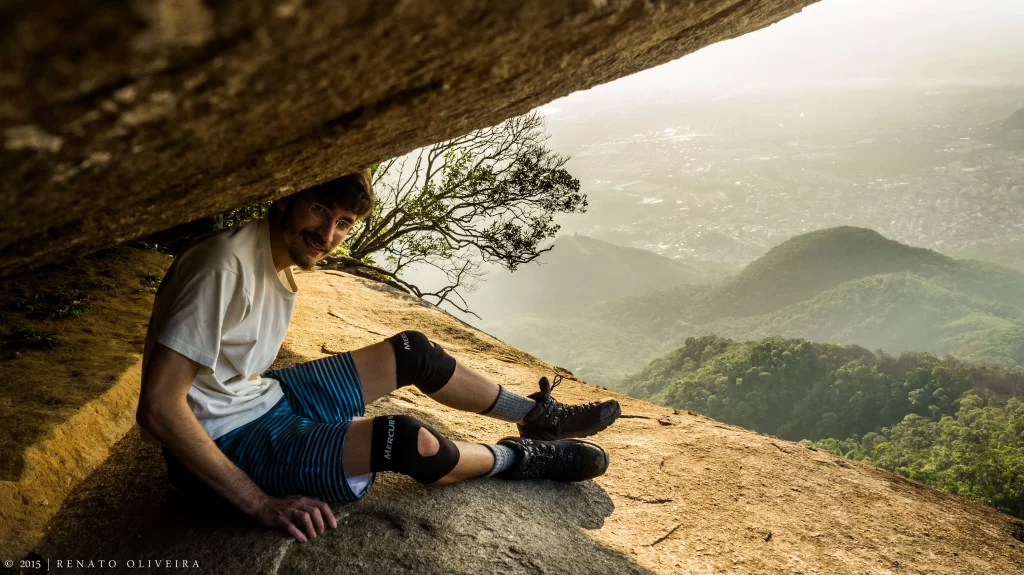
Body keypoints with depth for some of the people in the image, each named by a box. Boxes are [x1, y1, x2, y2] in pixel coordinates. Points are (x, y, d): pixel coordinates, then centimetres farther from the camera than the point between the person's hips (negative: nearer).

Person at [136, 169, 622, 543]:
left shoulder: (281, 259, 0)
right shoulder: (227, 266, -28)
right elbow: (158, 408, -30)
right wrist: (261, 503, -29)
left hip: (263, 397, 9)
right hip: (226, 443, -9)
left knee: (413, 353, 8)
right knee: (403, 440, -26)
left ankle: (539, 415, 23)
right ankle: (516, 458, 5)